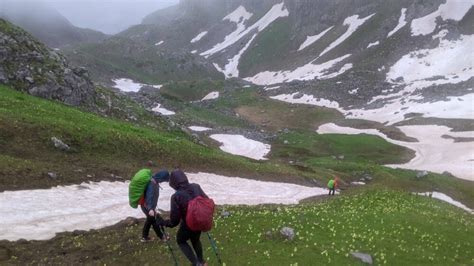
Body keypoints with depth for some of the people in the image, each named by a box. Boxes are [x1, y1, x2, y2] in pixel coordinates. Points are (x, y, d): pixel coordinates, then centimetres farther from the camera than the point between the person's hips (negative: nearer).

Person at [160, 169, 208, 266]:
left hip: (188, 225, -5)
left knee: (181, 241, 28)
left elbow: (175, 220, -20)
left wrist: (164, 223, -1)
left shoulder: (176, 196, -26)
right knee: (195, 240, 33)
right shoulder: (196, 187, -13)